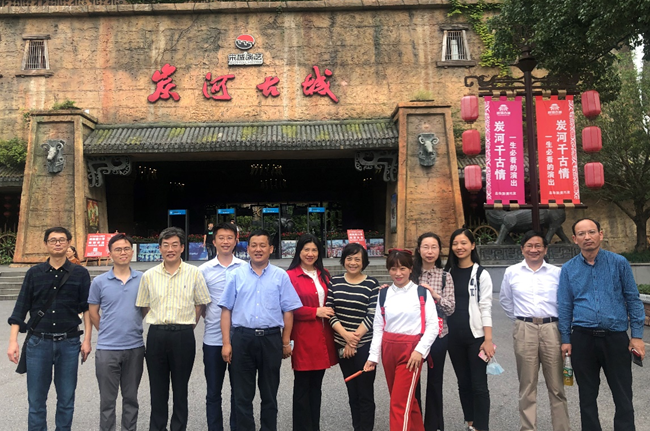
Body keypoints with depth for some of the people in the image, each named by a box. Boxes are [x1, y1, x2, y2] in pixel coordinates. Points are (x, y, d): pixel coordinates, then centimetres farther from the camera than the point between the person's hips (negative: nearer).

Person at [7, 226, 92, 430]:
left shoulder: (80, 273, 1)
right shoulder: (34, 273, 4)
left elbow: (87, 308, 2)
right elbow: (20, 308, 5)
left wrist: (87, 339, -3)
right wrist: (13, 341, -2)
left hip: (69, 343, 0)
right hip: (38, 343, 1)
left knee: (66, 399, 8)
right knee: (36, 400, 7)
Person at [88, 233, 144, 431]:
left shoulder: (143, 279, -1)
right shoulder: (99, 282, -3)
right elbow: (93, 312, 6)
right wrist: (107, 332, 8)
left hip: (135, 347, 1)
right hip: (107, 348, -1)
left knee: (131, 397, 15)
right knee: (107, 398, 10)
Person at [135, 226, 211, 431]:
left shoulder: (194, 273, -2)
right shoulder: (149, 276, 3)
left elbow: (201, 303, 5)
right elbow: (144, 306, 12)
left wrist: (187, 325, 2)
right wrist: (158, 324, 6)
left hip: (183, 336, -2)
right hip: (156, 335, 2)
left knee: (180, 389, 10)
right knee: (157, 389, 12)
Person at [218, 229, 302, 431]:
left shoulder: (281, 276, 2)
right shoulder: (235, 275, 3)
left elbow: (288, 311, 3)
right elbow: (226, 310, 2)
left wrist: (286, 342, 1)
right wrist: (226, 343, -2)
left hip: (271, 339, 0)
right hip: (242, 338, 0)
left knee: (269, 395, 13)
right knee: (242, 395, 10)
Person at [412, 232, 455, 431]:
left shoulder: (445, 277, 0)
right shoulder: (411, 274, 0)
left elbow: (451, 309, -5)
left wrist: (434, 295, -20)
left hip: (437, 334, 0)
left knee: (434, 380, 12)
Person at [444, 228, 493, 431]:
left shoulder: (481, 274, -3)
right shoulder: (448, 273, 8)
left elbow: (486, 307, -8)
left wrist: (488, 339, -12)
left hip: (476, 336, -4)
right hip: (454, 336, 4)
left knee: (479, 385, 1)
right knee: (463, 383, 13)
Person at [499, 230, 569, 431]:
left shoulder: (557, 273, 3)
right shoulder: (512, 272, 6)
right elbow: (504, 300, 18)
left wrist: (561, 322, 5)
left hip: (551, 330, 0)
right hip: (524, 331, 0)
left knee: (556, 386, 6)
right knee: (527, 386, 7)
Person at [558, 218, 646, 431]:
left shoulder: (619, 263, -1)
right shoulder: (568, 269, 2)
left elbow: (633, 299, 1)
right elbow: (565, 307, 5)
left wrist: (637, 335, -3)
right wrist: (565, 339, 2)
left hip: (616, 337, -1)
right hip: (582, 339, 1)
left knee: (623, 396, 7)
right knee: (587, 395, 13)